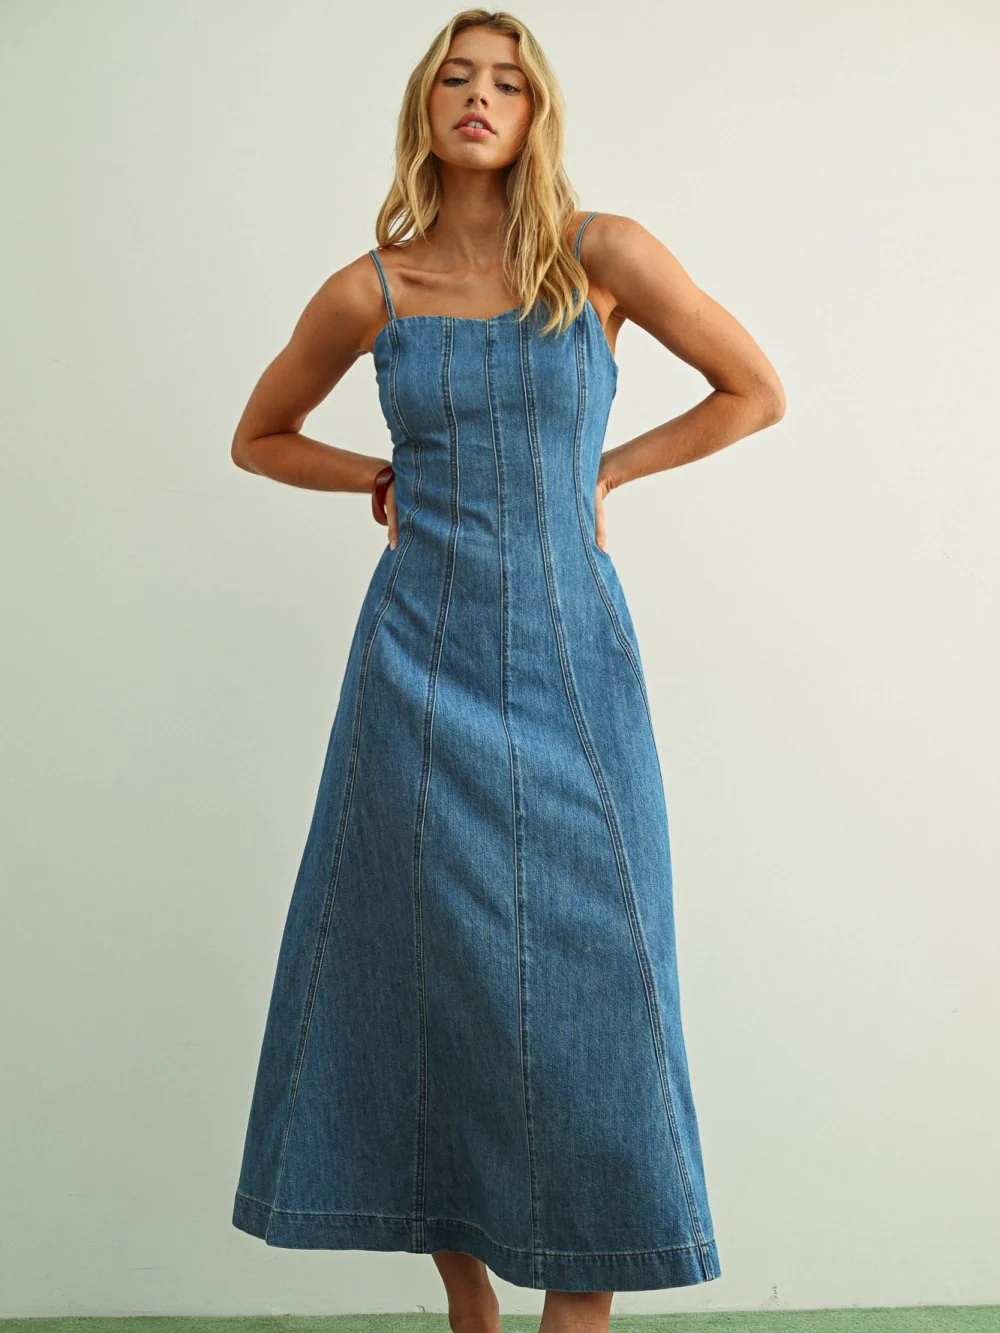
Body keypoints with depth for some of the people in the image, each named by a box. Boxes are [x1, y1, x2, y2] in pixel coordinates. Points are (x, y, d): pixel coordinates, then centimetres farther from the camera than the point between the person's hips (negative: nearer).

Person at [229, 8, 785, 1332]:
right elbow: (260, 438, 18)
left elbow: (757, 391, 7)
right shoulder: (367, 291, 3)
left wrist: (602, 470, 2)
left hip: (567, 655, -1)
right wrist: (390, 479, 4)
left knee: (584, 981, 0)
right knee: (429, 972, 5)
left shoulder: (603, 256, -1)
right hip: (420, 658, 1)